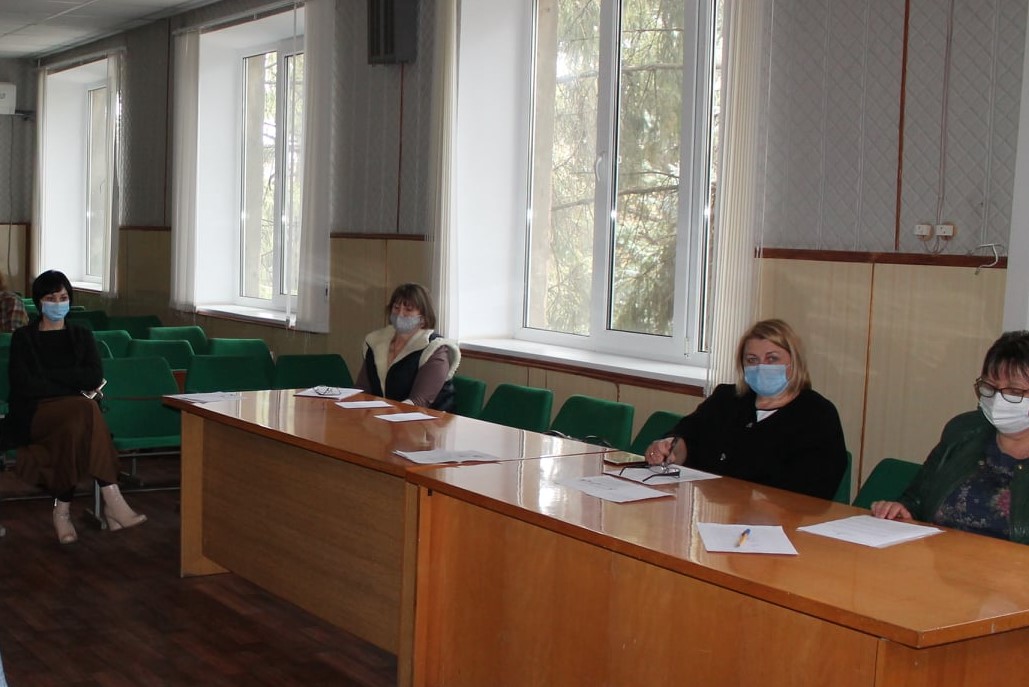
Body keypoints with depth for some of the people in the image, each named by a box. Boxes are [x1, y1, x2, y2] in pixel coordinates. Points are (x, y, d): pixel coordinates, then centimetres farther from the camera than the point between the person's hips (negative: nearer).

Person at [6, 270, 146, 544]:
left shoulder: (82, 336, 18)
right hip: (34, 416, -3)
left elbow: (95, 377, 1)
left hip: (74, 413, 3)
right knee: (85, 410, -35)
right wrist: (74, 386, -9)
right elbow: (23, 384, -6)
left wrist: (49, 374, -6)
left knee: (73, 428, -37)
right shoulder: (23, 338, 10)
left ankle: (63, 510, -31)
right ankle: (112, 501, -39)